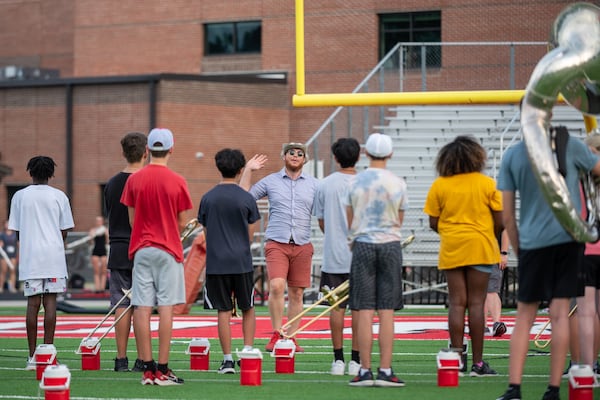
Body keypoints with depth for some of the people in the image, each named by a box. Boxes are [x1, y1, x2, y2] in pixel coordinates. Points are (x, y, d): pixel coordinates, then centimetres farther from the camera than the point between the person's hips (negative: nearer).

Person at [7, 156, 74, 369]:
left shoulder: (20, 196, 3)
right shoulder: (59, 196, 2)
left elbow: (16, 230, 5)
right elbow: (65, 231, 5)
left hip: (29, 256, 0)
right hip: (54, 256, 0)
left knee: (33, 304, 1)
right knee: (50, 303, 0)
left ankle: (32, 356, -1)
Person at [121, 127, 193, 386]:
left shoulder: (134, 180, 1)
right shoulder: (177, 182, -5)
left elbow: (132, 219, 6)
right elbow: (181, 223, 1)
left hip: (141, 250, 2)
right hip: (168, 251, -2)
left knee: (142, 309, 2)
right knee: (166, 309, -2)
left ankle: (147, 369, 0)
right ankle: (162, 370, -5)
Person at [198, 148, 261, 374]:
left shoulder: (208, 198, 2)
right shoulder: (247, 199, -3)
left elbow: (206, 232, 8)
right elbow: (250, 235, 3)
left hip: (216, 262, 1)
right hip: (242, 262, -1)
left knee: (223, 311, 4)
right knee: (248, 309, 13)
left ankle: (228, 360, 2)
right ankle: (248, 352, 3)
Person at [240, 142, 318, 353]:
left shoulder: (313, 184, 11)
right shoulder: (270, 181, 9)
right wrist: (248, 171, 5)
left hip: (302, 245, 2)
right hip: (277, 243, -2)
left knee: (296, 293, 3)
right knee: (276, 286, -19)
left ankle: (291, 337, 10)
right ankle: (276, 334, -10)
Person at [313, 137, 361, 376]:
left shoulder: (324, 185, 2)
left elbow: (321, 222, 10)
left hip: (333, 256, 2)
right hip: (359, 256, -2)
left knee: (336, 307, 6)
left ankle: (338, 359, 6)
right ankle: (356, 360, 2)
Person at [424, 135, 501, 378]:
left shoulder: (439, 185, -1)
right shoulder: (486, 184, -4)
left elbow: (433, 223, 0)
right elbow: (499, 222, -3)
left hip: (451, 249, 1)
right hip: (480, 248, -1)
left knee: (456, 303, 4)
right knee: (476, 303, 0)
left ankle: (458, 359, 2)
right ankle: (477, 363, 0)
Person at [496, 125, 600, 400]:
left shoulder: (512, 156, 3)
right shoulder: (570, 146, -4)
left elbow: (507, 216, 5)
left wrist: (518, 251, 16)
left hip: (531, 243, 1)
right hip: (568, 238, -1)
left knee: (524, 317, 8)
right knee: (560, 314, 1)